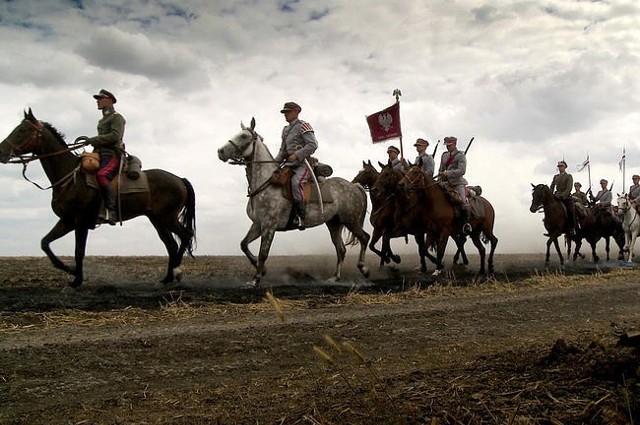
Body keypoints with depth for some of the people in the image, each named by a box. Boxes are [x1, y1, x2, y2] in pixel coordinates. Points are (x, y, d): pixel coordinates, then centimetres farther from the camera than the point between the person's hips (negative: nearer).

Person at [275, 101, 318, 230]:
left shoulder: (303, 126, -3)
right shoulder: (286, 130, 21)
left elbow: (312, 145, -13)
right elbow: (283, 150, 26)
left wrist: (297, 155, -21)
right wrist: (275, 162, 7)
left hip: (303, 163, -8)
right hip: (290, 163, 9)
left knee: (296, 182, -32)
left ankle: (300, 217, -32)